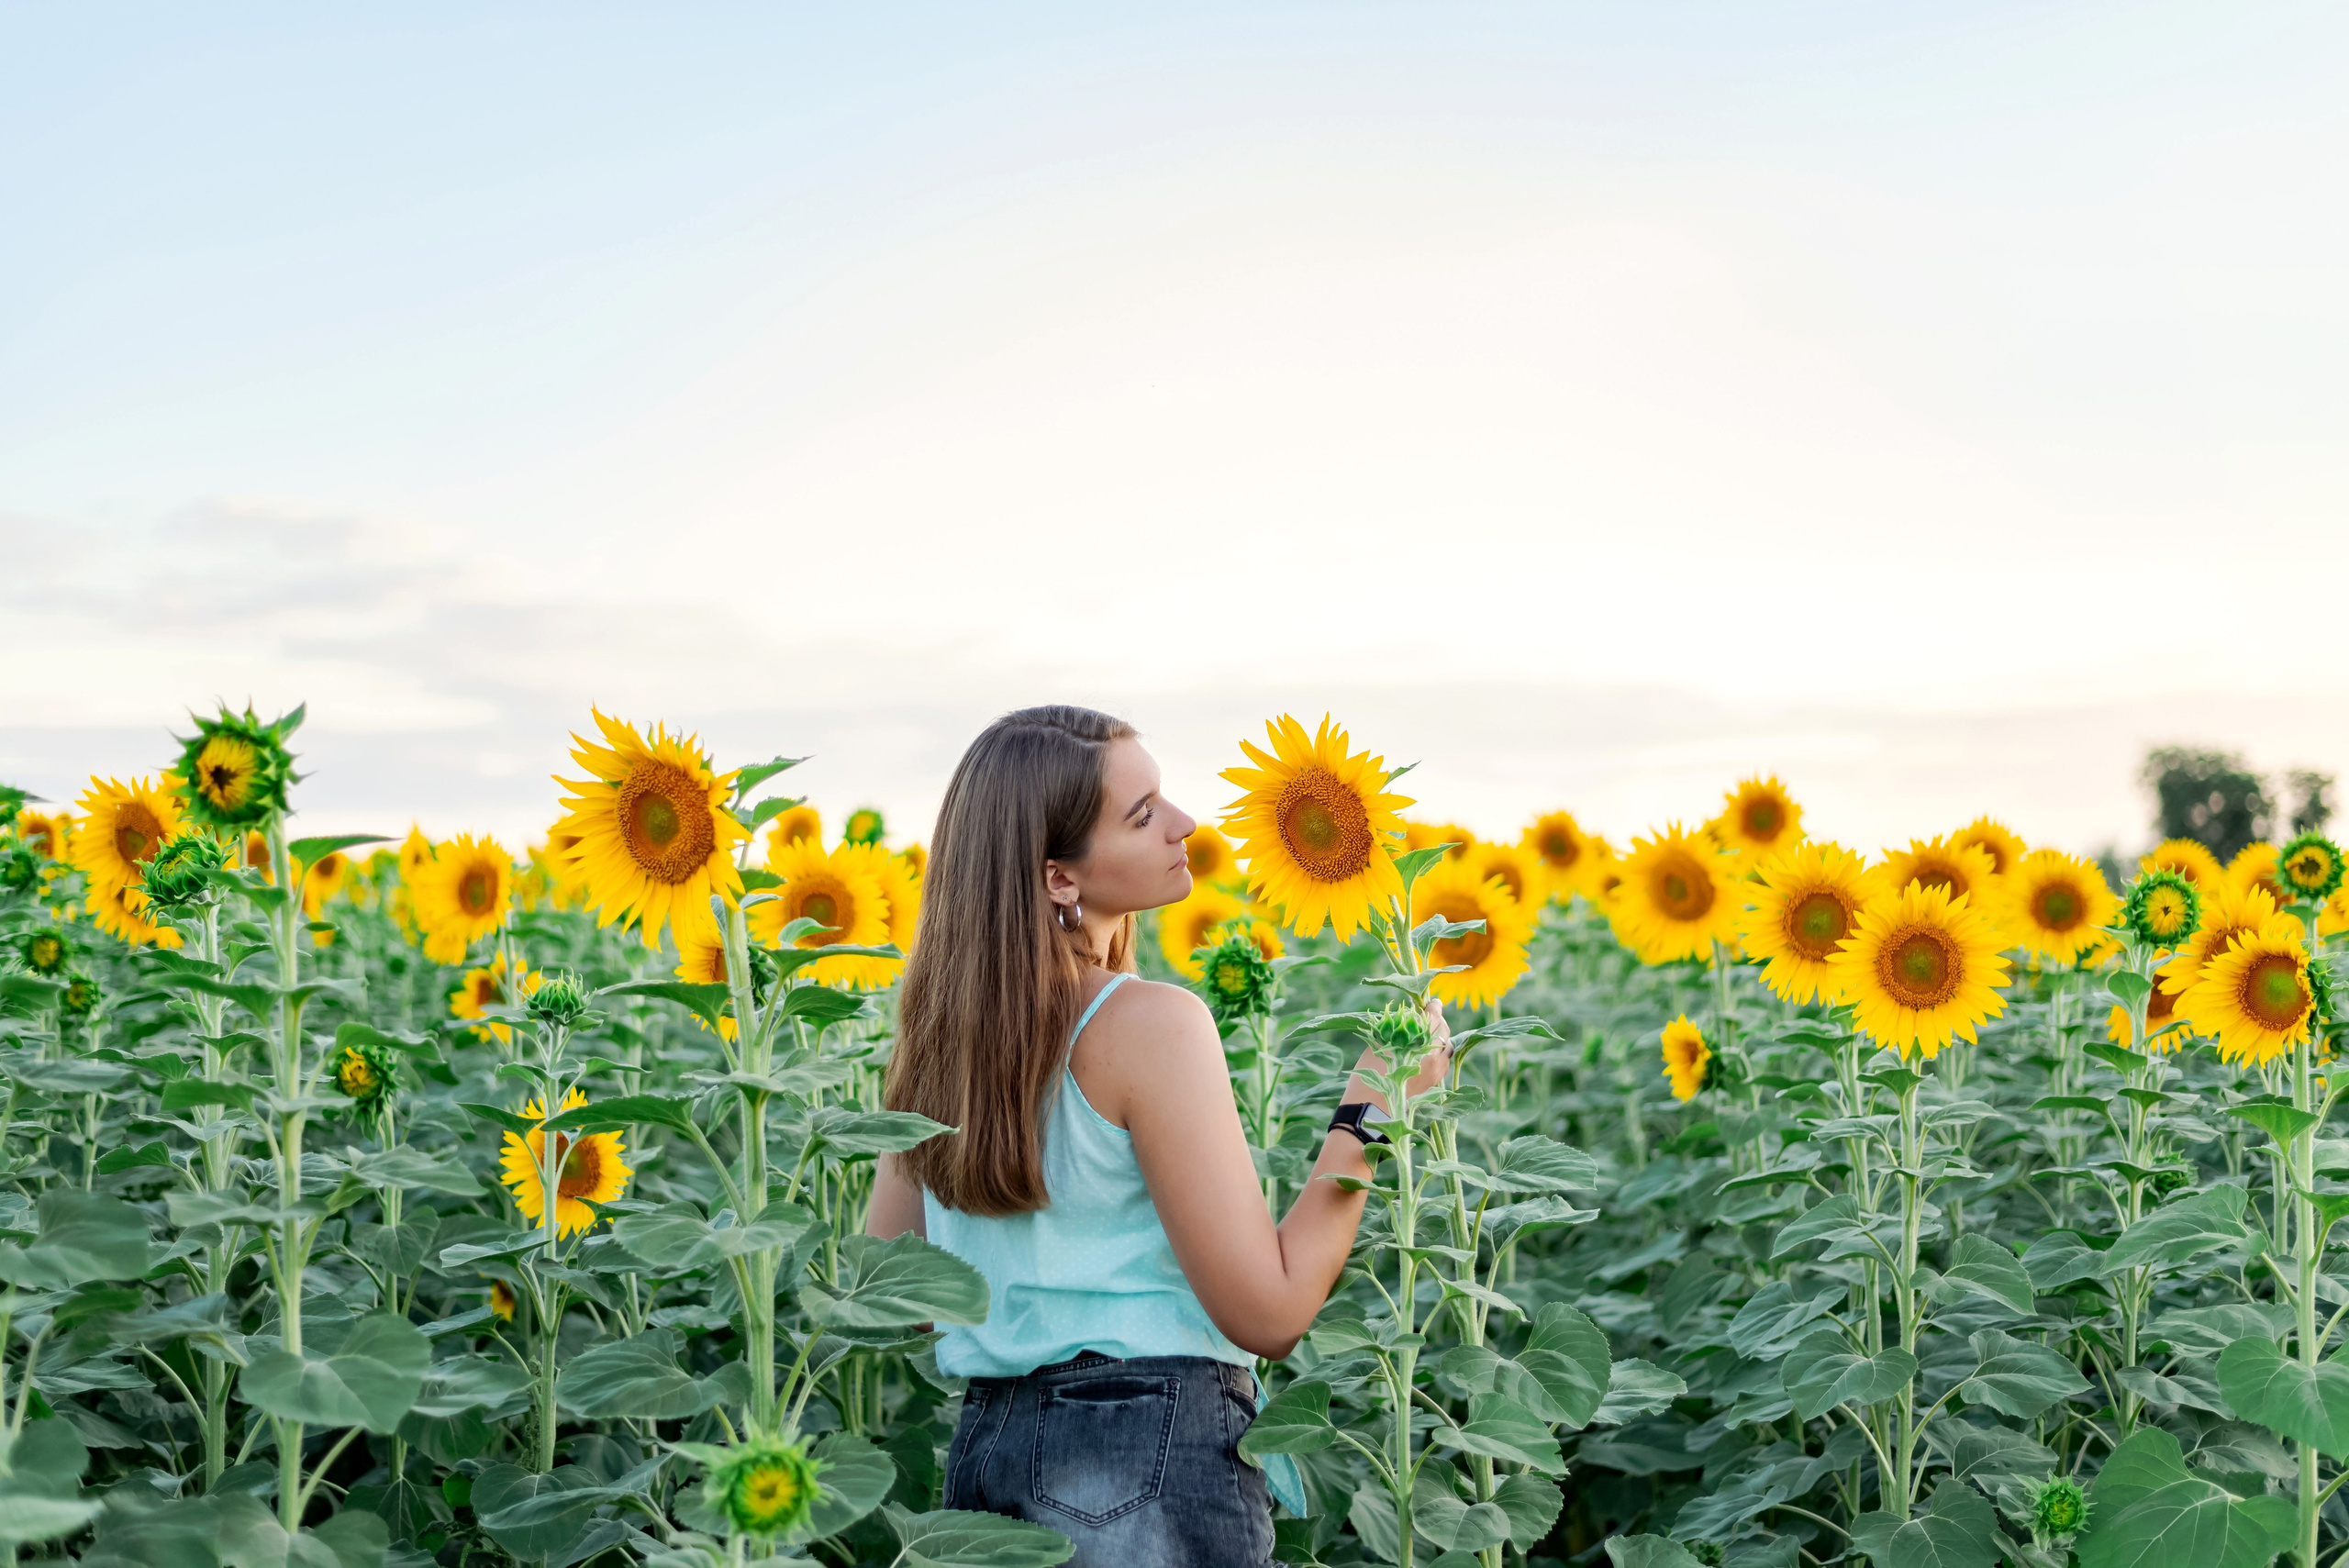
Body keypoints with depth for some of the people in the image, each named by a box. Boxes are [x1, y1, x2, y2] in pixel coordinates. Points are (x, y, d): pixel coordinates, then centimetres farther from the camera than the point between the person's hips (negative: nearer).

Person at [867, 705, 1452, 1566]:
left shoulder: (939, 1025, 5)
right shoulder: (1154, 1024, -18)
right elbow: (1268, 1315, -17)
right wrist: (1369, 1111, -11)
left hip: (983, 1442, 7)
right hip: (1149, 1463, -7)